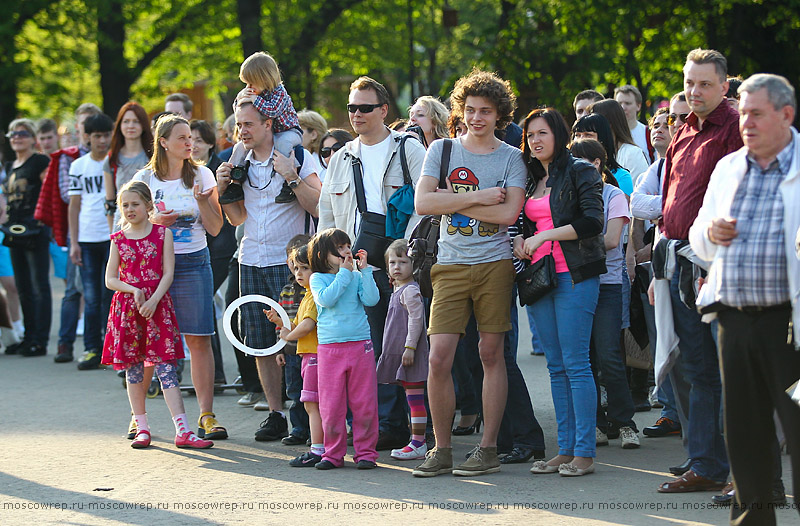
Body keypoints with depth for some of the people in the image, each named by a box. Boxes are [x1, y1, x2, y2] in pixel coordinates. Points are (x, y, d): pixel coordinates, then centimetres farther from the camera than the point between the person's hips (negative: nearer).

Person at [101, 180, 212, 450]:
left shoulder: (162, 233, 3)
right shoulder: (119, 239, 7)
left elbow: (168, 273, -3)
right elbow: (110, 279, 5)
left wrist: (153, 300, -16)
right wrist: (134, 290, -12)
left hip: (156, 305, -2)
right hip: (127, 307, 2)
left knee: (164, 365, -8)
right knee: (133, 368, 5)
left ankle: (182, 430, -12)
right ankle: (142, 428, 15)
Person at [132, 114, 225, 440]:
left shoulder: (201, 176, 6)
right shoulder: (145, 178, 4)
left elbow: (215, 228, 4)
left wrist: (202, 199, -12)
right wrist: (154, 220, -9)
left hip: (193, 263, 0)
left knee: (199, 339, -5)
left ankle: (206, 416, -3)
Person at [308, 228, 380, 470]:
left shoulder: (357, 277, 9)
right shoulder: (318, 279, 4)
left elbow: (371, 299, -5)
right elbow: (326, 298, -15)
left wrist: (364, 270, -6)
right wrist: (344, 273, -11)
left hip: (360, 345, 1)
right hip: (329, 347, -1)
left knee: (364, 403, 1)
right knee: (331, 404, 0)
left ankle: (365, 452, 9)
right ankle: (333, 453, 11)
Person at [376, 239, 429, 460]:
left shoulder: (410, 291, -11)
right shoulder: (398, 290, 19)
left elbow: (416, 319, -19)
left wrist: (410, 347, -22)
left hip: (411, 352, -10)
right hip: (398, 350, 10)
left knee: (414, 397, -9)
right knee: (412, 398, 10)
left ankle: (418, 443, -8)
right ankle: (418, 441, 12)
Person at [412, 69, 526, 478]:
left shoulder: (510, 158, 5)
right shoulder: (442, 150, 9)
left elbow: (508, 213, -10)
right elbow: (423, 202, -5)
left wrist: (454, 203, -8)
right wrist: (479, 198, -9)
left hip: (494, 264, -1)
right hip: (451, 265, 1)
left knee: (491, 353, 1)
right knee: (439, 358, -7)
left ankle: (488, 449, 8)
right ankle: (441, 450, 4)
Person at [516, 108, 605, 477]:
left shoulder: (580, 172, -2)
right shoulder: (531, 180, 19)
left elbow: (592, 222, -12)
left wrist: (545, 236, -12)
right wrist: (520, 240, 7)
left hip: (574, 276, -7)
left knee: (575, 364, -9)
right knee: (556, 366, 7)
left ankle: (584, 452, -8)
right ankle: (565, 449, 9)